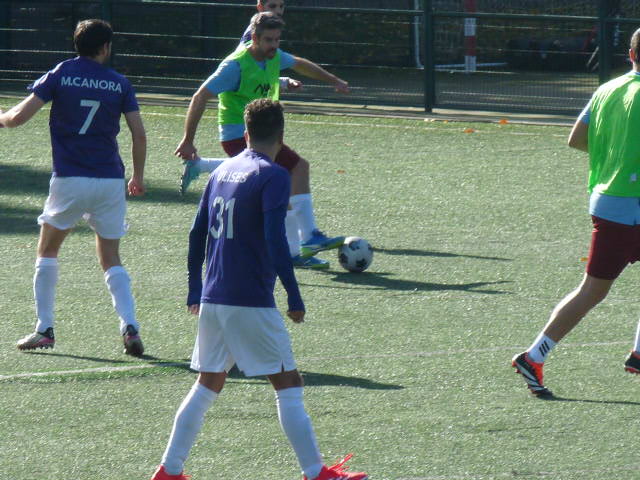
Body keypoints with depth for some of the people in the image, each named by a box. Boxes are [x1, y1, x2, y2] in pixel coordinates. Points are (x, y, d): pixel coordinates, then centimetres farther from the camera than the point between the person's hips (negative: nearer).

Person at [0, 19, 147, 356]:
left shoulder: (60, 75, -1)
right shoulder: (119, 83, 4)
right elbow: (139, 134, 1)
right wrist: (138, 177, 14)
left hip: (69, 180, -2)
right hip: (111, 181, 2)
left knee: (47, 252, 17)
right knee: (111, 260, 12)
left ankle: (44, 330, 10)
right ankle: (129, 326, -9)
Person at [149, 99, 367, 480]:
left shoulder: (223, 171, 12)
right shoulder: (274, 176, -10)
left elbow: (197, 233, 14)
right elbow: (275, 241, -18)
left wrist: (195, 291, 22)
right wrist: (295, 298, -13)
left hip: (212, 301, 7)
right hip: (252, 303, -7)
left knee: (208, 385, 15)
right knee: (289, 385, -1)